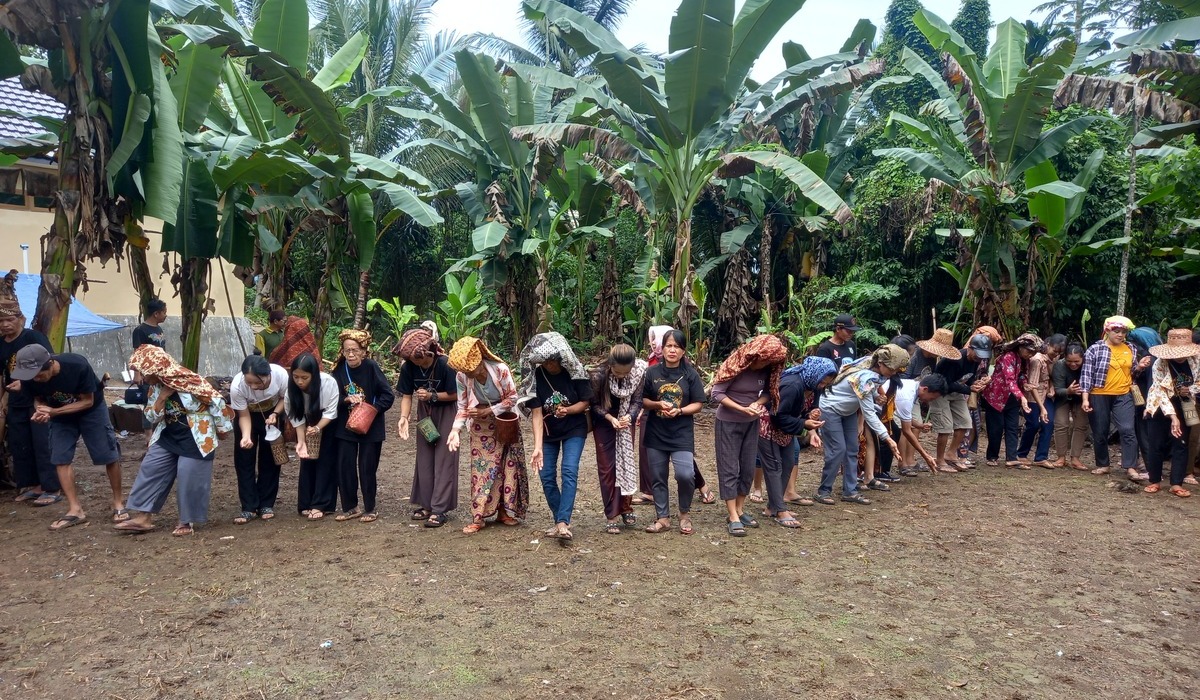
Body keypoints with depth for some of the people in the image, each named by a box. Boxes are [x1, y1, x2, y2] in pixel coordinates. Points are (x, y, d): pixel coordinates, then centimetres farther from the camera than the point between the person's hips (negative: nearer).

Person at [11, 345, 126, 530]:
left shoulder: (77, 365, -35)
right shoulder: (29, 378, -23)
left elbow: (87, 401, -24)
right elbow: (38, 399, -3)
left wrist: (53, 411, -33)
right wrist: (40, 411, -27)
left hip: (91, 409, -4)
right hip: (60, 414, 4)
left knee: (109, 456, -6)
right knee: (60, 458, -7)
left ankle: (118, 504, 8)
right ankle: (75, 510, -1)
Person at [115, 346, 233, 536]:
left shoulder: (187, 381, -20)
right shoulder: (155, 387, 3)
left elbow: (215, 400, -16)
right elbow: (151, 418, 3)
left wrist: (223, 429, -9)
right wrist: (162, 398, -15)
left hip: (195, 439, -8)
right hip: (168, 437, 8)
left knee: (189, 478, -5)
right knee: (150, 470, 3)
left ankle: (187, 521, 10)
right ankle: (144, 518, 11)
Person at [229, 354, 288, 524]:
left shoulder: (281, 374, -36)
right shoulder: (237, 386, -37)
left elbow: (284, 398, -12)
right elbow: (244, 416, -22)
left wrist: (275, 414, -28)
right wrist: (246, 436, -38)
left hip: (271, 414, 1)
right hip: (248, 415, -1)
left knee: (269, 459, 3)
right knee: (244, 459, -4)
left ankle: (267, 505, 14)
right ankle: (249, 508, 4)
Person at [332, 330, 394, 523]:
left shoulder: (371, 367, -14)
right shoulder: (339, 369, -4)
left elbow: (388, 395, -12)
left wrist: (373, 410, -20)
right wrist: (347, 399, -16)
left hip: (370, 427, -3)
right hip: (346, 426, 4)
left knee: (367, 468, 4)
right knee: (344, 467, 5)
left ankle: (370, 509, 17)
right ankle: (350, 507, 21)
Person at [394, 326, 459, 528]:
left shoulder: (445, 365, -27)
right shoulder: (408, 367, -15)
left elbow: (455, 395, -17)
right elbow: (407, 395, -7)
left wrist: (432, 395, -27)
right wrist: (404, 417, -21)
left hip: (447, 412, -5)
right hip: (425, 413, 5)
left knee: (443, 460, -6)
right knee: (424, 459, 10)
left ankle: (440, 509, -2)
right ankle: (426, 505, 22)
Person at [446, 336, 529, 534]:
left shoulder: (500, 369, -28)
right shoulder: (462, 376, -21)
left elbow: (512, 398, -17)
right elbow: (463, 408, -11)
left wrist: (487, 411, -25)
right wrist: (455, 430, -26)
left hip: (505, 424, -1)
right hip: (481, 428, 1)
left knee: (507, 467, 6)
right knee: (481, 469, 0)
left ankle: (506, 512, 19)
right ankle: (478, 517, 6)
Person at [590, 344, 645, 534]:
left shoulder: (640, 372, -23)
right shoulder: (599, 375, -30)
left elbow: (637, 400, -12)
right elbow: (595, 404, -15)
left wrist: (628, 416, -30)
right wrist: (611, 418, -28)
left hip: (626, 421, 3)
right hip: (604, 422, -2)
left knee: (627, 463, 9)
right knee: (607, 468, -1)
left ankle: (626, 508, 23)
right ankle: (611, 516, 5)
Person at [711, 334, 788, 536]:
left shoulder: (767, 369, -8)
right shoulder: (735, 365, -22)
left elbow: (769, 392, 3)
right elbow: (717, 394, -21)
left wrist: (758, 403, -19)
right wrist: (742, 409, -28)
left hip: (752, 423, 5)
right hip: (728, 423, -5)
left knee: (748, 469, 10)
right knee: (729, 470, -1)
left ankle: (740, 510, 23)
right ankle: (733, 517, 1)